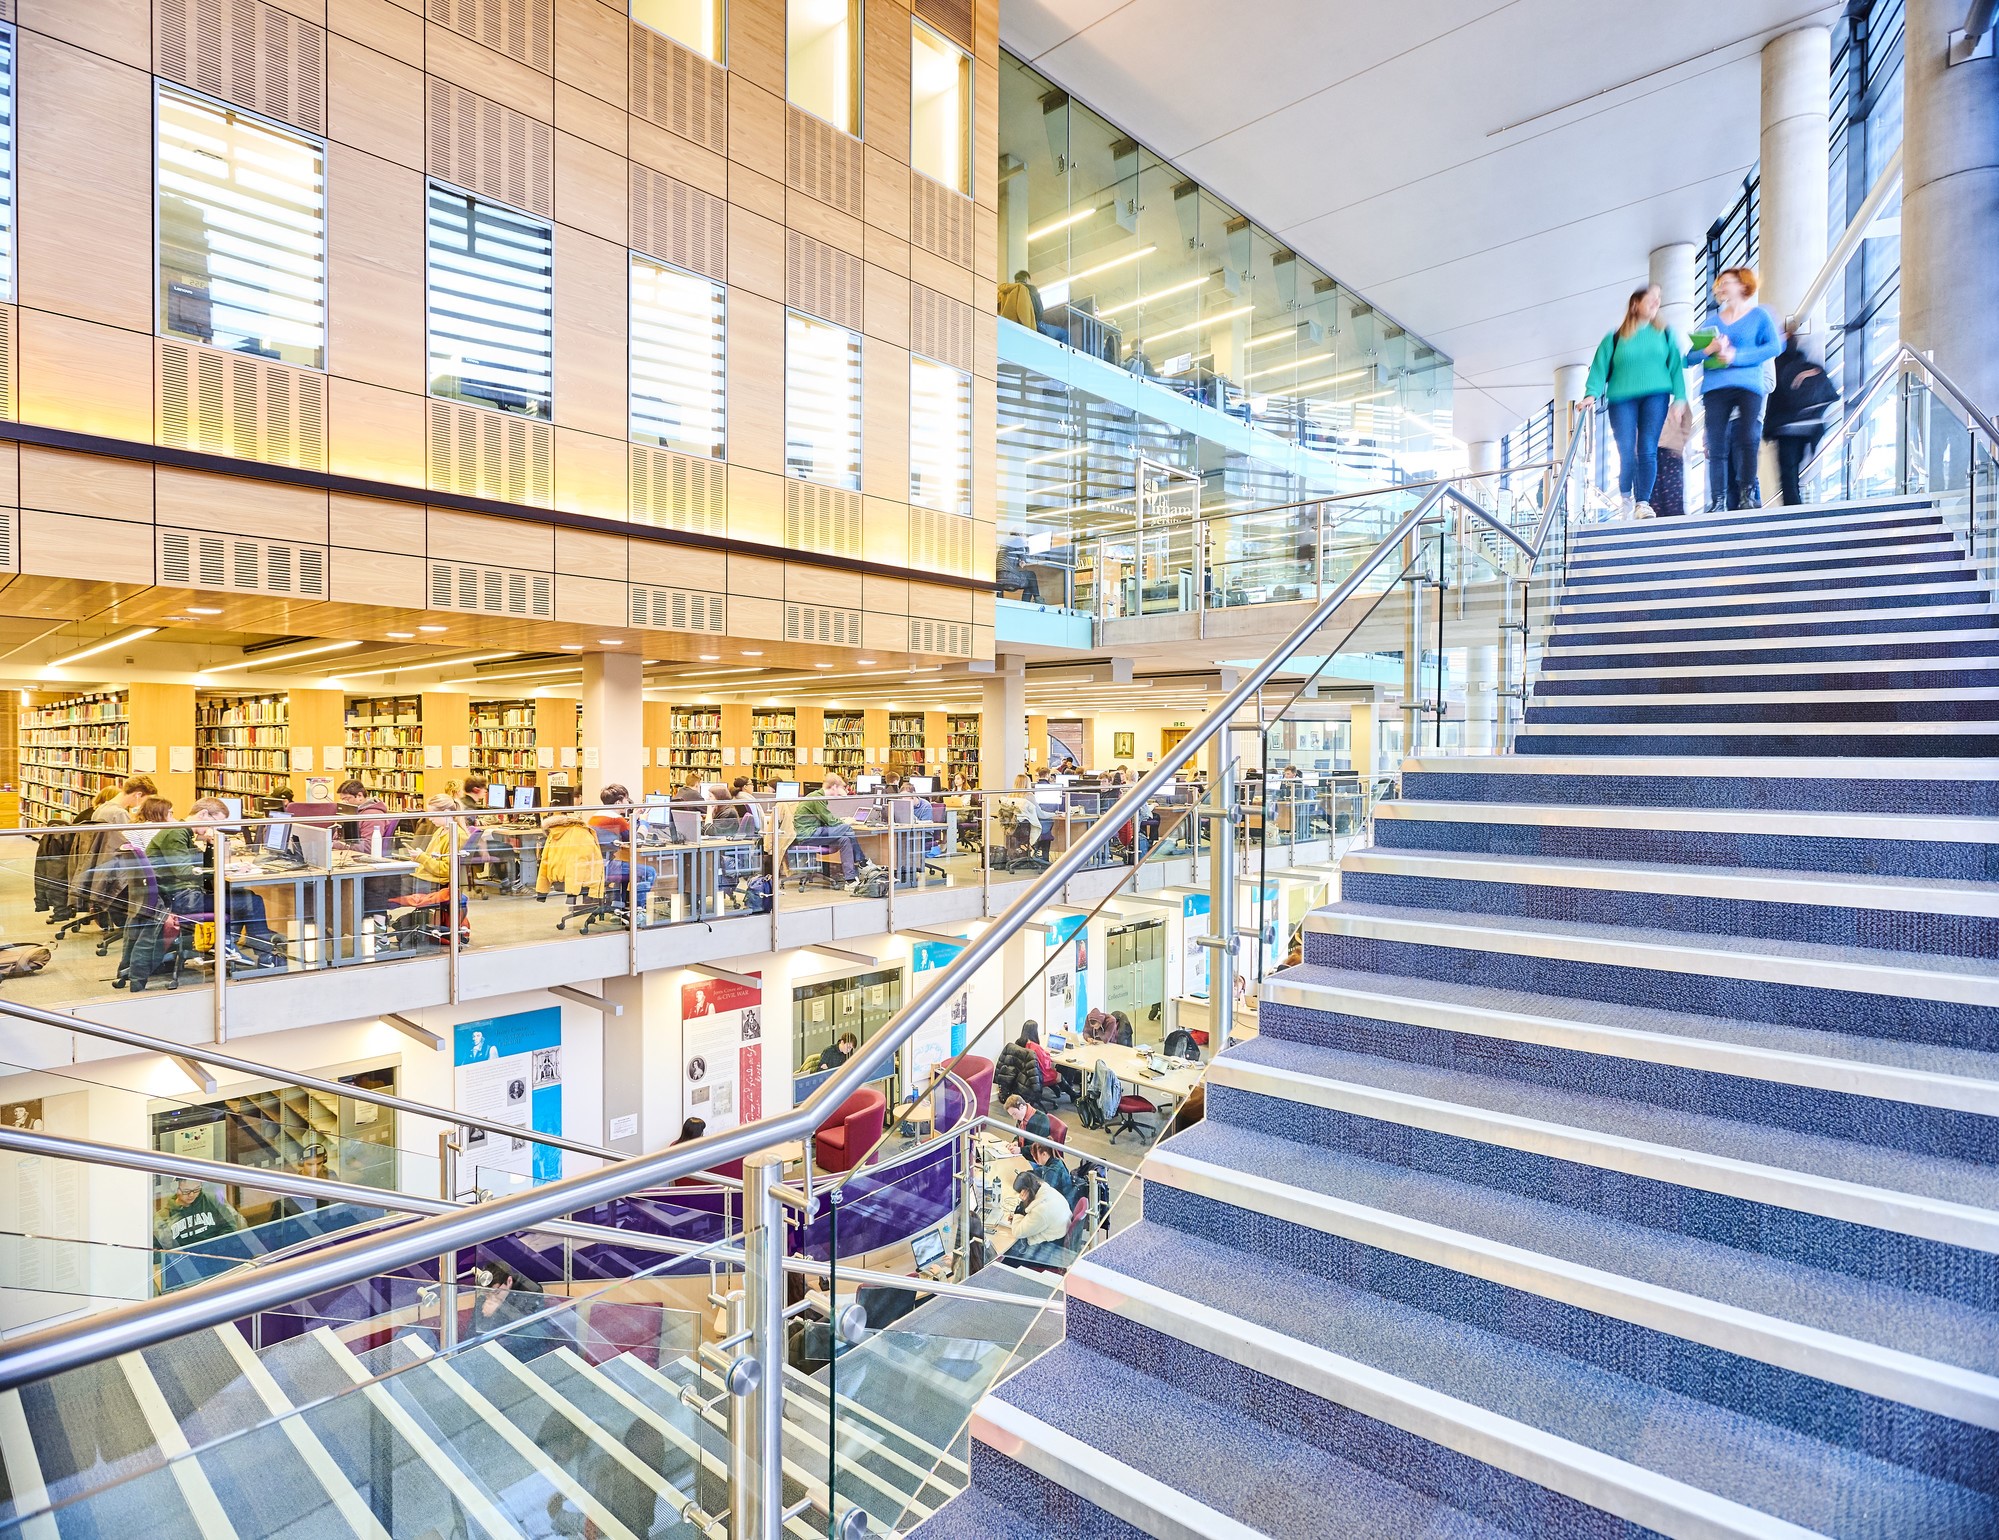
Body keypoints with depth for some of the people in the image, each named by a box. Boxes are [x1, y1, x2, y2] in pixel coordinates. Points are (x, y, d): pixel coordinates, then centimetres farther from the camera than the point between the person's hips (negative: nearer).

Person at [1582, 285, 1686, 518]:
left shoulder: (1665, 335, 15)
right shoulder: (1615, 338, 9)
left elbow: (1676, 367, 11)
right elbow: (1599, 367, 4)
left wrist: (1680, 398, 1)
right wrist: (1592, 393, -11)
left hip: (1656, 396, 1)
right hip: (1622, 398, -1)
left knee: (1648, 450, -10)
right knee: (1626, 453, -8)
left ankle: (1643, 502, -9)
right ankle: (1626, 497, 16)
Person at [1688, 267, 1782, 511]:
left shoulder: (1759, 315, 11)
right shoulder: (1712, 321, 19)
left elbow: (1774, 346, -3)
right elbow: (1689, 358, 11)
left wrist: (1736, 356, -11)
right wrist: (1709, 350, -9)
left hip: (1748, 387, -2)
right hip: (1715, 388, 2)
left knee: (1747, 439, -16)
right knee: (1717, 446, -6)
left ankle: (1747, 495, -14)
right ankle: (1718, 502, -6)